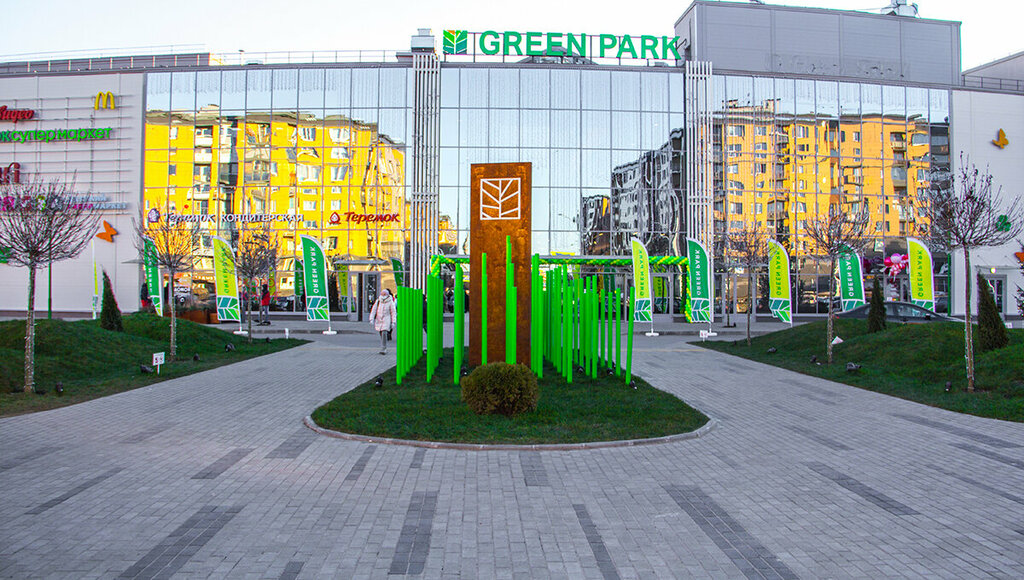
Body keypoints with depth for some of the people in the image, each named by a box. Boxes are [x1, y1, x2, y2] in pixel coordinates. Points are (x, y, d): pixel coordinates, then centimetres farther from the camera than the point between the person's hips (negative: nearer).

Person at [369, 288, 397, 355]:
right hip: (379, 320, 4)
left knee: (384, 333, -18)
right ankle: (385, 349, 25)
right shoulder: (378, 301, 2)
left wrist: (393, 322, -8)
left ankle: (383, 349, -16)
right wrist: (371, 319, -8)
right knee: (382, 334, 11)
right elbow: (373, 310, 1)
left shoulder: (390, 302, -7)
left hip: (386, 320, -4)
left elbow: (393, 312, -4)